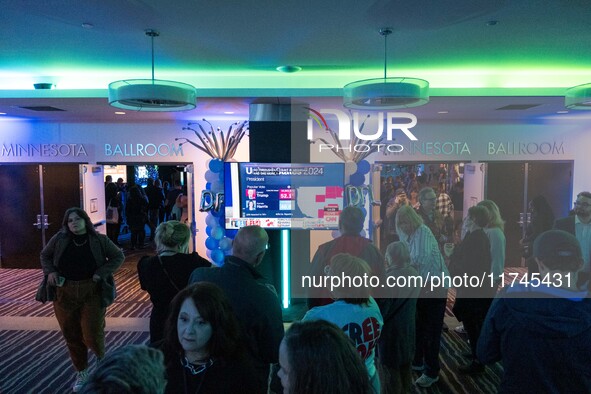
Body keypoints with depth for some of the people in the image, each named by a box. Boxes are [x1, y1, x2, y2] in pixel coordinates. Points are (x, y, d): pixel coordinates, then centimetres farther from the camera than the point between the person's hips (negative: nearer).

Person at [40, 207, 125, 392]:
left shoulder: (99, 240, -5)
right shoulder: (59, 239, 0)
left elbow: (118, 256, 1)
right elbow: (45, 255, 16)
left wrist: (101, 273, -11)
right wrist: (50, 271, -2)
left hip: (92, 292, -2)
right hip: (64, 293, 3)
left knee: (92, 335, -5)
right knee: (71, 335, 11)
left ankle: (102, 358, 31)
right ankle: (81, 373, 31)